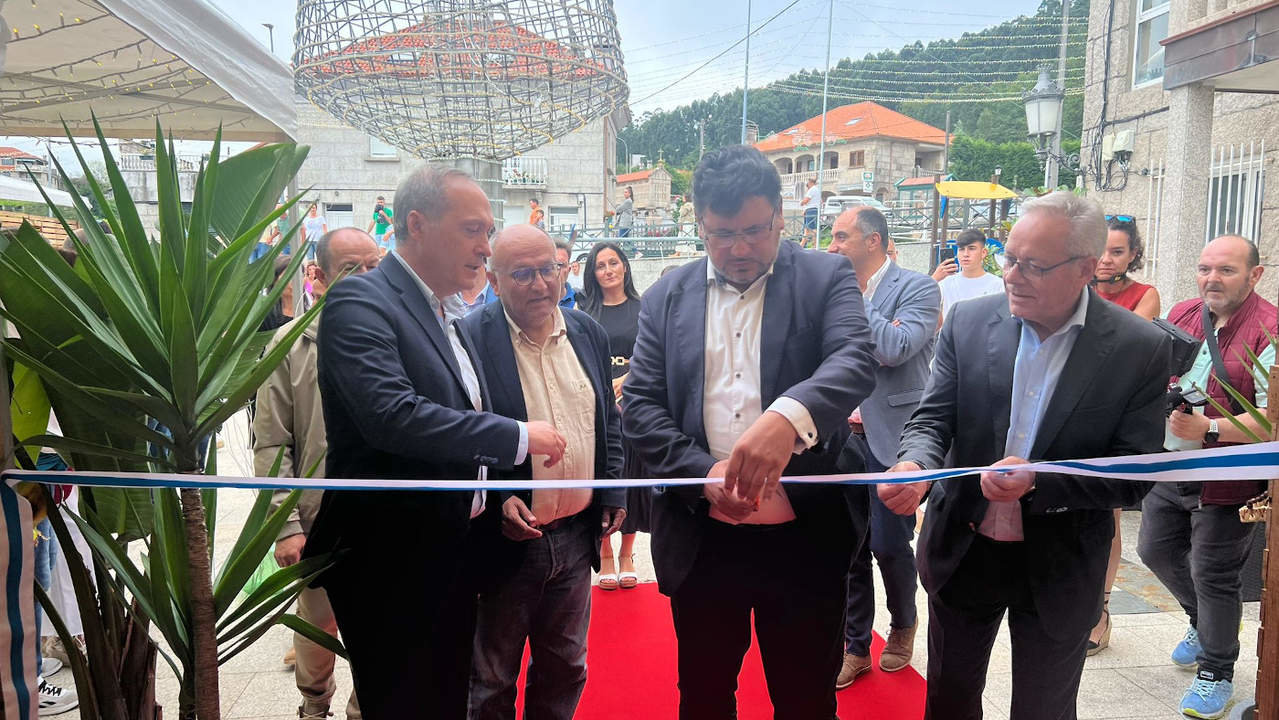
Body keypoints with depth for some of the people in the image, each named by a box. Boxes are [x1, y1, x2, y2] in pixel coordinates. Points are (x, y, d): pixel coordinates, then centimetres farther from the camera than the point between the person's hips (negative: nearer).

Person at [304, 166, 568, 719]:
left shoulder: (447, 313, 13)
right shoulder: (360, 301, -15)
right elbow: (390, 414, -30)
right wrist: (517, 437, -23)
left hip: (454, 556, 8)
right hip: (391, 564, -8)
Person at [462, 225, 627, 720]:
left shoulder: (589, 334, 4)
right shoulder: (468, 340, -14)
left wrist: (614, 493, 7)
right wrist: (496, 499, -22)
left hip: (577, 535, 5)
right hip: (506, 540, -5)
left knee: (565, 669, 21)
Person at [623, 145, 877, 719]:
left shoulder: (826, 278, -2)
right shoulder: (667, 298, 5)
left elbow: (854, 361, -18)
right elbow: (639, 406, 1)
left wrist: (788, 417, -39)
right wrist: (703, 472, -16)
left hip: (806, 538, -2)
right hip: (700, 541, 2)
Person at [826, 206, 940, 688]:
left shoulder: (917, 288, -8)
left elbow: (895, 348, -23)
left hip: (891, 440, -5)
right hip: (844, 437, 5)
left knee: (889, 545, 1)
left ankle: (903, 626, 30)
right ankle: (856, 648, 22)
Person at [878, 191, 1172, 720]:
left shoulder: (1141, 349, -13)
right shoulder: (968, 322, -7)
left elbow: (1133, 476, -13)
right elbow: (932, 418, -6)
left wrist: (1038, 483, -29)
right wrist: (913, 465, -28)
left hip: (1059, 570, -1)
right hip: (963, 552, 2)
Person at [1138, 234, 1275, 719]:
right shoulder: (1182, 314, 3)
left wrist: (1209, 429, -32)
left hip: (1226, 479, -7)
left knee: (1212, 576, 2)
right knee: (1155, 551, 19)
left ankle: (1216, 673, 23)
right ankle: (1204, 623, 46)